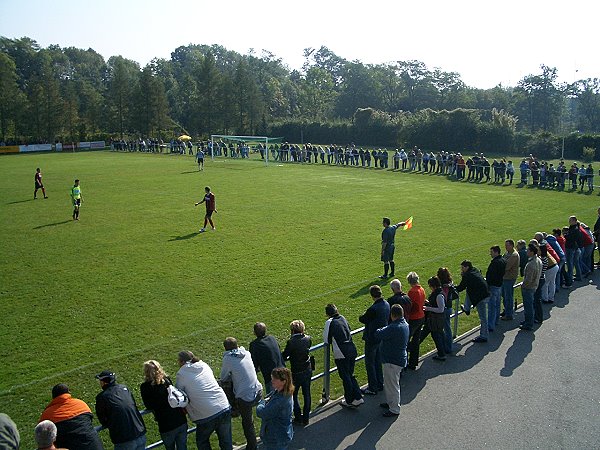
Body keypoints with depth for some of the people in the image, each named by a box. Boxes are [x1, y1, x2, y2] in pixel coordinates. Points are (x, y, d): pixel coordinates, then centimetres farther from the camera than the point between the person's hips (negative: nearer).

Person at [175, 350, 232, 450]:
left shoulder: (181, 374, -3)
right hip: (225, 408, 4)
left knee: (202, 442, 20)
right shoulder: (204, 365, 10)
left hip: (206, 415, -4)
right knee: (226, 441, 18)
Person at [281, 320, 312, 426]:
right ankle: (306, 418, 29)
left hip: (296, 373, -5)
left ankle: (299, 418, 21)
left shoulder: (291, 342, -23)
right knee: (306, 394, 18)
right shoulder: (308, 339, -8)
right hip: (308, 371, 5)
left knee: (293, 395, 16)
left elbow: (284, 357, -17)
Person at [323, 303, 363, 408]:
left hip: (341, 354, -6)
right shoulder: (343, 318, 11)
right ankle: (358, 397, 15)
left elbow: (326, 340, -4)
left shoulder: (329, 322, -7)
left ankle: (349, 401, 18)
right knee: (350, 375, 19)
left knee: (345, 378, 7)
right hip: (352, 351, 6)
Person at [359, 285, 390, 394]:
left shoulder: (373, 309, -29)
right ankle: (380, 384, 33)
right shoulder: (386, 305, -3)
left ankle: (373, 388, 13)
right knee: (378, 361, 22)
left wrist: (363, 315, 5)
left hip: (372, 339, -8)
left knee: (370, 363, 5)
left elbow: (363, 319, -17)